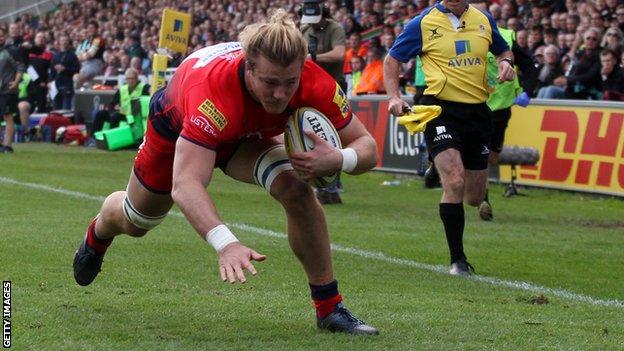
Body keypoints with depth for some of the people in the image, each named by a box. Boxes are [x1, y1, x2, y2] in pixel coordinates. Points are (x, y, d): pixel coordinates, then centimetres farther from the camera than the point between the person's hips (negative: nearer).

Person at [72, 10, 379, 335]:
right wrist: (226, 244, -71)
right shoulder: (212, 89, -49)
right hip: (175, 123, -2)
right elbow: (184, 184, -56)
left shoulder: (315, 84, -38)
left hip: (247, 135, 2)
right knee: (134, 223, 21)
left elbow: (365, 145, -25)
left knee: (295, 187, -29)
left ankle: (330, 307, -15)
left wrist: (336, 159, -49)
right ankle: (98, 233, 61)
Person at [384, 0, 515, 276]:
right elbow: (392, 59, 6)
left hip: (477, 111, 4)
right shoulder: (423, 23, -1)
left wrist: (505, 62, 1)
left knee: (474, 198, 8)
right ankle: (458, 260, -10)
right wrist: (394, 97, -8)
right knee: (455, 182, -21)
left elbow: (503, 50, 25)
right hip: (440, 109, -4)